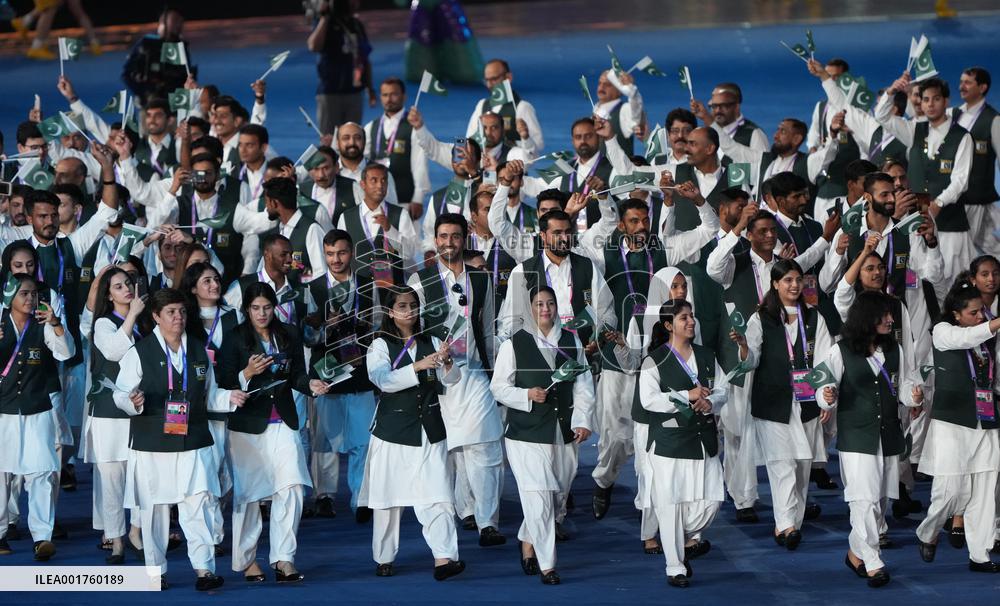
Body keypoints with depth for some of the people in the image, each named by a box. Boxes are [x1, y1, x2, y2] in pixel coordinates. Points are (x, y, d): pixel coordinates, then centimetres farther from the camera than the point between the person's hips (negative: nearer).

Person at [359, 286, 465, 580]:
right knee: (388, 498, 6)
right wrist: (417, 366, -29)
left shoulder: (431, 343, 9)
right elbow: (383, 379, -17)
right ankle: (384, 559, 19)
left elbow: (451, 381, 1)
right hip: (393, 430, -2)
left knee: (436, 495, -11)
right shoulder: (381, 346, 0)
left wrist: (447, 363, -21)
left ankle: (444, 558, -20)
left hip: (429, 431, 2)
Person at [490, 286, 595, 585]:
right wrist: (527, 395, -16)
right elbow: (499, 387, 1)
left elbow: (583, 386, 8)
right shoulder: (514, 344, -2)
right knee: (538, 498, -10)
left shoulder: (572, 342, 8)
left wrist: (583, 422, -3)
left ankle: (527, 544, 36)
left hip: (564, 434, 4)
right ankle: (546, 565, -4)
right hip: (527, 434, -4)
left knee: (554, 496, 13)